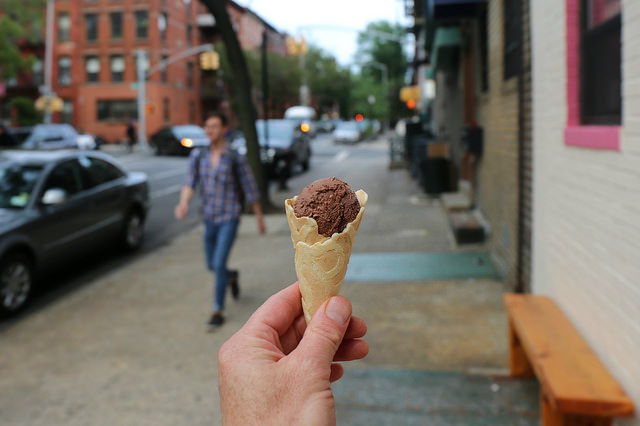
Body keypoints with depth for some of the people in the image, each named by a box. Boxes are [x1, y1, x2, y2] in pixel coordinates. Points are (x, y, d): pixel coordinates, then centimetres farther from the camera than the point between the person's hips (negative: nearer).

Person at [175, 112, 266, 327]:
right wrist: (183, 203, -32)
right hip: (210, 218, 5)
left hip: (229, 218, -5)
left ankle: (218, 310, 2)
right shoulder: (198, 156, 1)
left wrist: (260, 218, 4)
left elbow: (250, 190, -3)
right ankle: (231, 276, 50)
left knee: (219, 263, -13)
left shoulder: (236, 158, -10)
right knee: (211, 264, 16)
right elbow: (189, 183, -11)